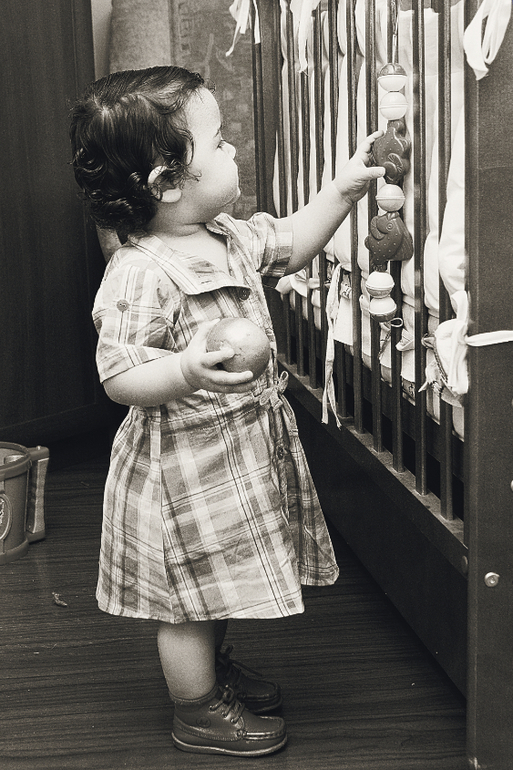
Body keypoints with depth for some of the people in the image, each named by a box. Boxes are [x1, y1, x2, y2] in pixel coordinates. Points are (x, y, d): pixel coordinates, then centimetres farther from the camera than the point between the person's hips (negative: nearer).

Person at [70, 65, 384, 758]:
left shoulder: (228, 237, 2)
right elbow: (119, 376, -26)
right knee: (193, 593, 9)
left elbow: (291, 242, 18)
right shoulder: (142, 274, -26)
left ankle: (213, 669, 49)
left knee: (218, 583, 27)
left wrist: (344, 189, 9)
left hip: (239, 450, 9)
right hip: (184, 465, -9)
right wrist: (187, 372, -42)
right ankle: (199, 713, 28)